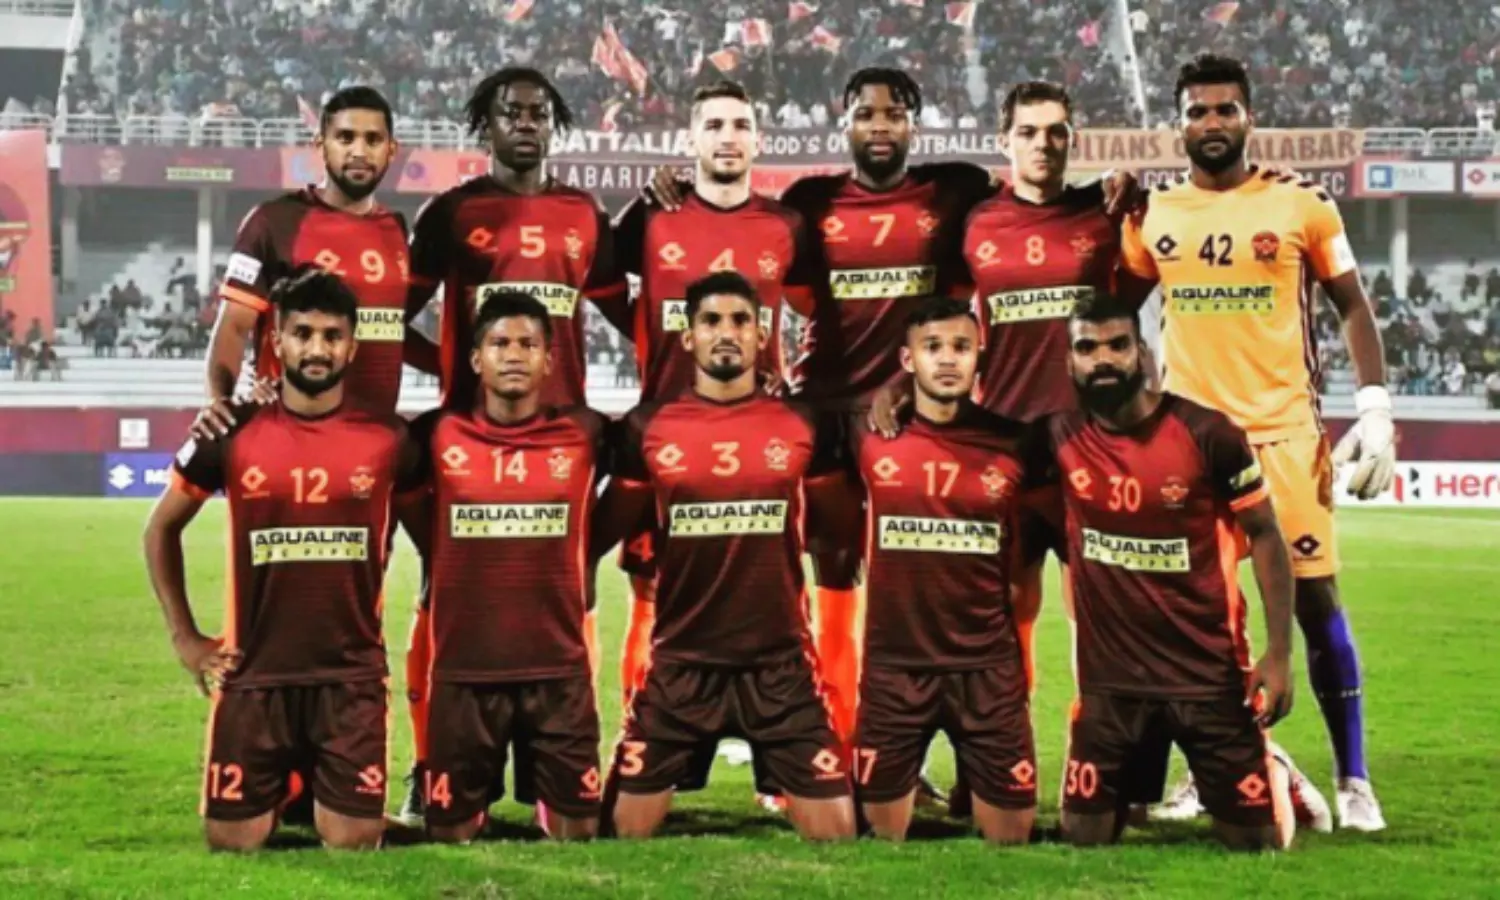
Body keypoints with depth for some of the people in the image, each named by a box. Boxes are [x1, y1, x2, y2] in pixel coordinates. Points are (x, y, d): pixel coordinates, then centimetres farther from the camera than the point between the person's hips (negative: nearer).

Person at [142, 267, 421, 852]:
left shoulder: (387, 437, -2)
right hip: (254, 674, 1)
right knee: (232, 842, 1)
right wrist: (184, 638, 7)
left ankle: (319, 785, 27)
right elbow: (161, 529, 12)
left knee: (352, 842, -5)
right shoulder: (233, 435, -2)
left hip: (352, 676, 0)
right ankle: (285, 787, 32)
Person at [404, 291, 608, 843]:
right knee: (451, 835, 8)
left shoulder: (584, 435, 0)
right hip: (463, 669, 0)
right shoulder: (436, 436, -1)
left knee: (577, 832, 6)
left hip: (559, 668, 0)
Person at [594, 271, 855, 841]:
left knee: (836, 832, -1)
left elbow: (838, 528, 14)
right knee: (625, 831, 3)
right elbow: (602, 533, 12)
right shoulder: (648, 429, 2)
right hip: (680, 661, 0)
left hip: (780, 661, 0)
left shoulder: (805, 427, 2)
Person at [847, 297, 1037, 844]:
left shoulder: (1012, 444, -1)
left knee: (1012, 834, 3)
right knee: (882, 835, 9)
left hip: (988, 665, 0)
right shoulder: (871, 438, -2)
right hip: (893, 663, 0)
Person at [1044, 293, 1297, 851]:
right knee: (1084, 839, 6)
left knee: (1256, 843, 5)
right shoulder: (1059, 438, -5)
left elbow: (1264, 536, -4)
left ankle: (1276, 779, 39)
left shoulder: (1205, 434, -12)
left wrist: (1279, 652, -10)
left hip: (1209, 672, -2)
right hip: (1109, 678, 2)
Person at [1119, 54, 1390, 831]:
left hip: (1285, 431, -2)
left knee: (1315, 602, -2)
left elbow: (1353, 307, 5)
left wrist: (1374, 409, -4)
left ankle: (1353, 780, 6)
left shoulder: (1300, 204, 0)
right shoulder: (1152, 216, 7)